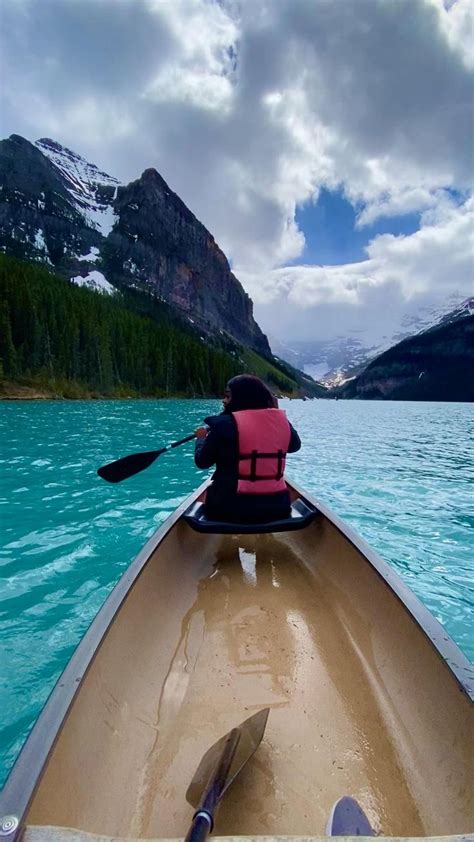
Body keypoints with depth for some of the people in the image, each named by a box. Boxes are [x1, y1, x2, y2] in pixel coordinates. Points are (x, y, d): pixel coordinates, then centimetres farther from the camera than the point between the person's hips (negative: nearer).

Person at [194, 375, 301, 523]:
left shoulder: (225, 424, -14)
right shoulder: (280, 419, 0)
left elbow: (202, 461, -3)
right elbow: (295, 445, 21)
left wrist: (201, 438, 19)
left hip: (232, 508, -4)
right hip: (276, 507, 5)